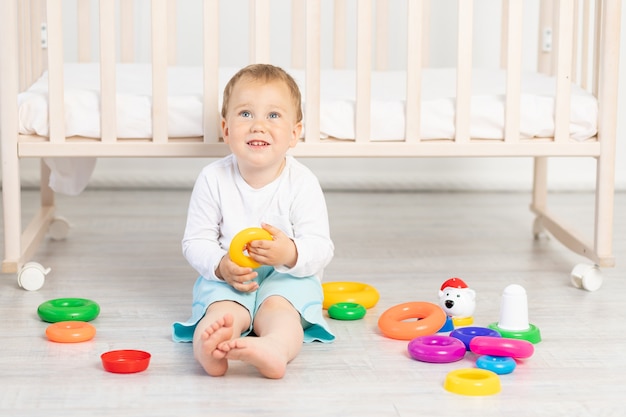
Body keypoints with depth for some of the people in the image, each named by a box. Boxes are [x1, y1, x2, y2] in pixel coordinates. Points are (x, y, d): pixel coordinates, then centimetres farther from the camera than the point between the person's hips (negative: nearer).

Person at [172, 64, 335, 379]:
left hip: (287, 278, 0)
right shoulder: (213, 179, -5)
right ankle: (207, 345, -66)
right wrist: (220, 266, -23)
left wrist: (290, 253, -34)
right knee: (223, 310, -31)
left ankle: (275, 347, -67)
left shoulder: (302, 183, -8)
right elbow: (195, 241, -1)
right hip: (226, 279, 1)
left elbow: (321, 248, -11)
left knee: (278, 308, -32)